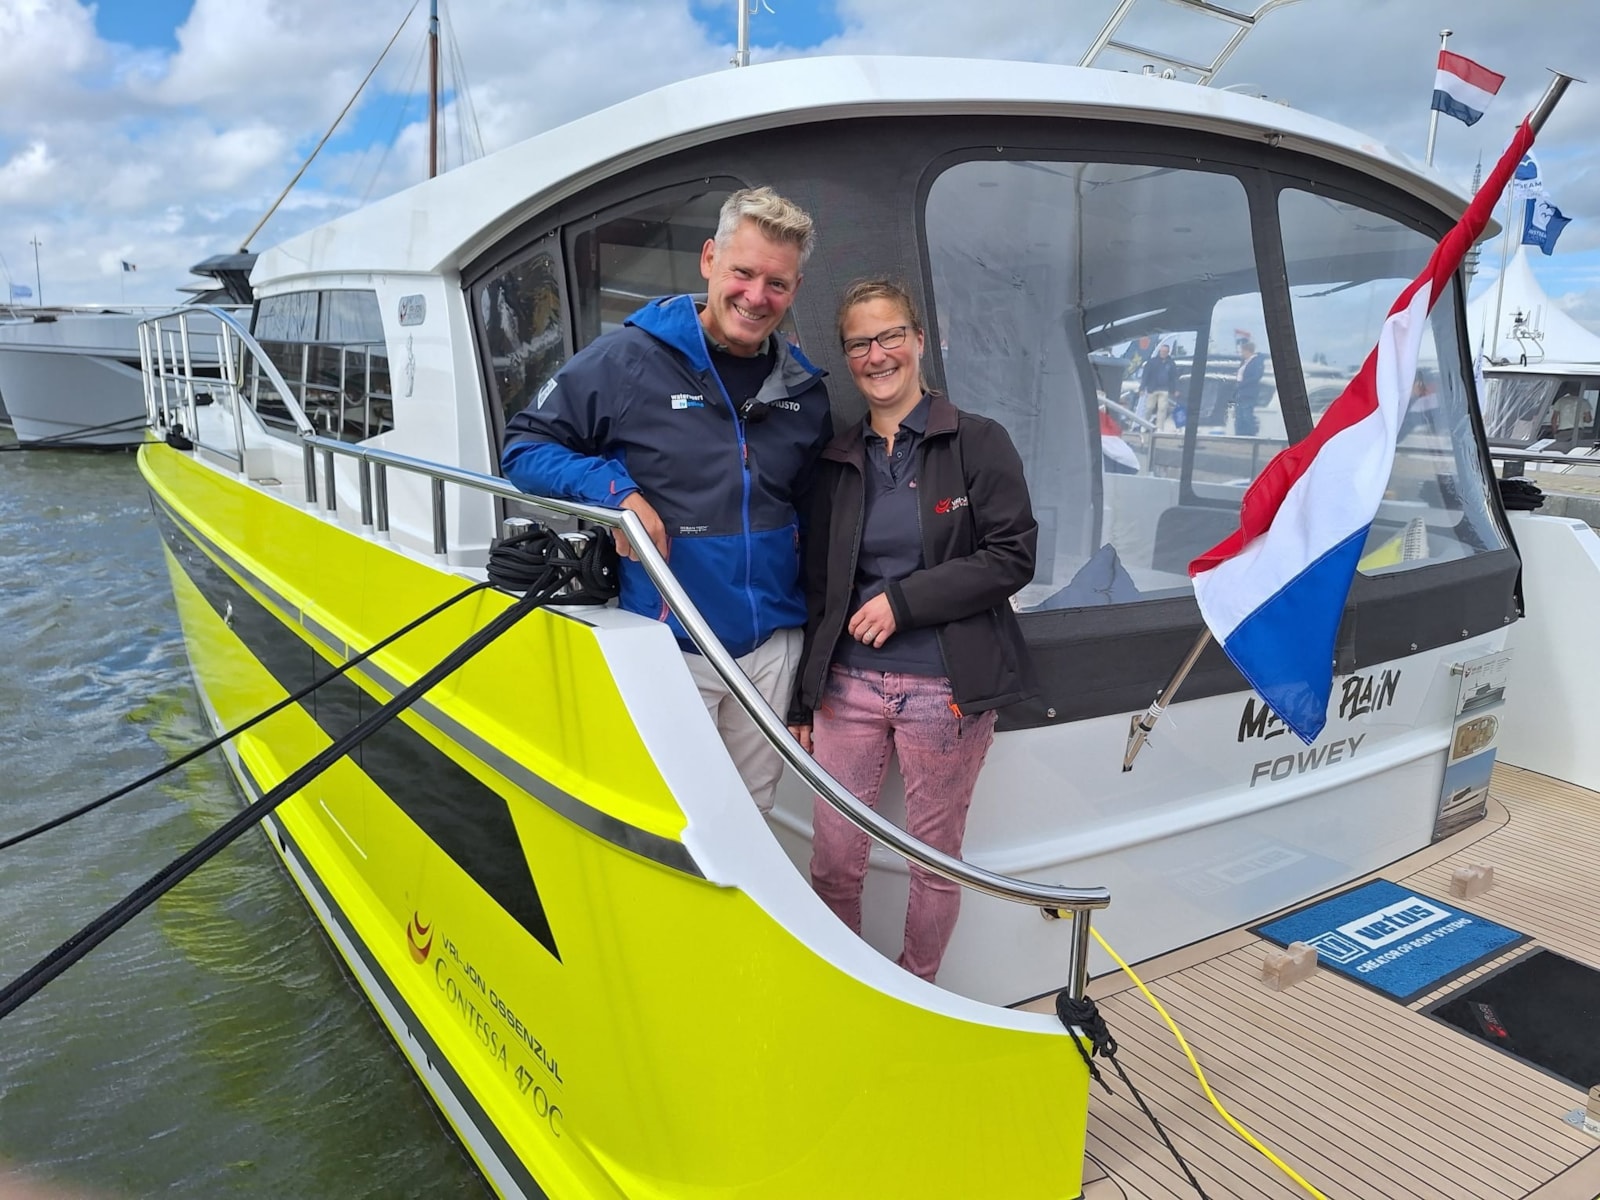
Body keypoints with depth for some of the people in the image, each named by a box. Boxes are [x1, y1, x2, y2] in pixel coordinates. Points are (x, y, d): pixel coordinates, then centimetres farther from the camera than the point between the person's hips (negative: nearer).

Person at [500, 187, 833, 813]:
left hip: (774, 645, 5)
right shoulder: (628, 359, -9)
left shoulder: (805, 391, 7)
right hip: (668, 648, -4)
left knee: (752, 811, 19)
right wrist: (615, 489, -20)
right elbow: (524, 445, -5)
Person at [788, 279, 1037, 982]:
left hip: (945, 689, -3)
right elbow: (818, 587, 13)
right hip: (848, 685, 3)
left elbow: (1012, 557, -7)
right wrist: (804, 702, 13)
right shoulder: (838, 462, 11)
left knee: (935, 858, 10)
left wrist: (903, 600, -14)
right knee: (833, 859, 7)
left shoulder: (978, 442, -1)